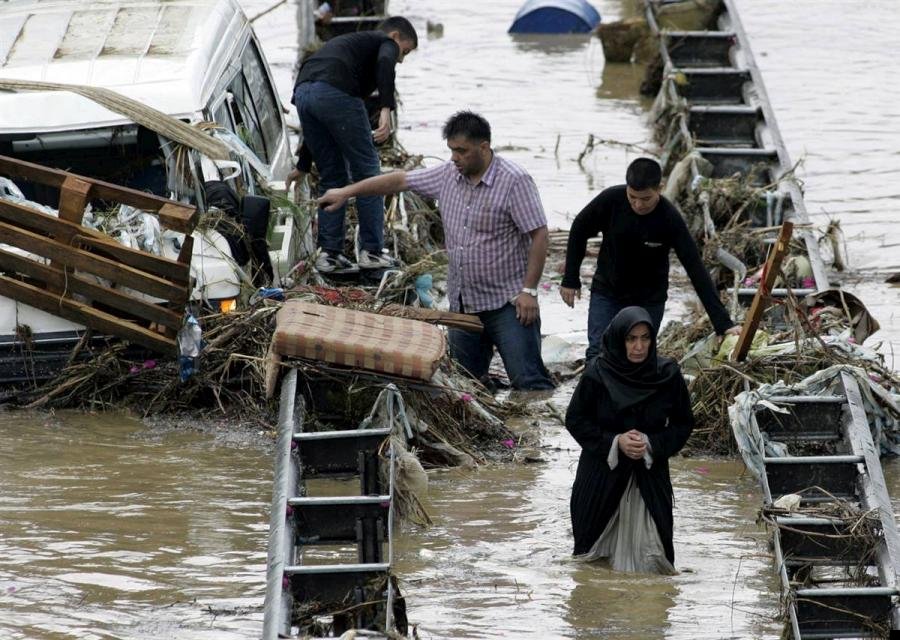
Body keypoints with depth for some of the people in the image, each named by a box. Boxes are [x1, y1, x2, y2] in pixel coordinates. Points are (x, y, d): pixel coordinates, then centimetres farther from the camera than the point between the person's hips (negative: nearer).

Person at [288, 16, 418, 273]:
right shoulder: (386, 42, 19)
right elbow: (385, 62, -11)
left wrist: (303, 166, 45)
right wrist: (386, 109, -21)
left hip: (303, 90, 7)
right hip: (336, 93, -7)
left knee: (332, 176, 18)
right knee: (367, 170, 6)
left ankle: (329, 253, 15)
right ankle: (371, 251, 8)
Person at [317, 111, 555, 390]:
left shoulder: (515, 181, -13)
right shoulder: (449, 175, 6)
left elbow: (539, 235, -14)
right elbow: (400, 180, 16)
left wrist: (529, 291, -18)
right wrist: (346, 192, 16)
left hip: (507, 304, -7)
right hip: (462, 304, 7)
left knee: (528, 382, -12)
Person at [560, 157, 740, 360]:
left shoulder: (670, 219, -24)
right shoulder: (611, 199, -20)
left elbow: (696, 270, -23)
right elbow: (579, 230, -2)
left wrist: (723, 322, -27)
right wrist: (570, 280, 0)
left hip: (649, 300, -1)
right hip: (606, 292, 1)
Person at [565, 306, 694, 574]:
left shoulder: (668, 375, -10)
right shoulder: (597, 374, -13)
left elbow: (683, 424, -1)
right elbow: (576, 420, -5)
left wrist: (652, 443, -18)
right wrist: (614, 442, -19)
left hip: (650, 472, 0)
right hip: (602, 473, 0)